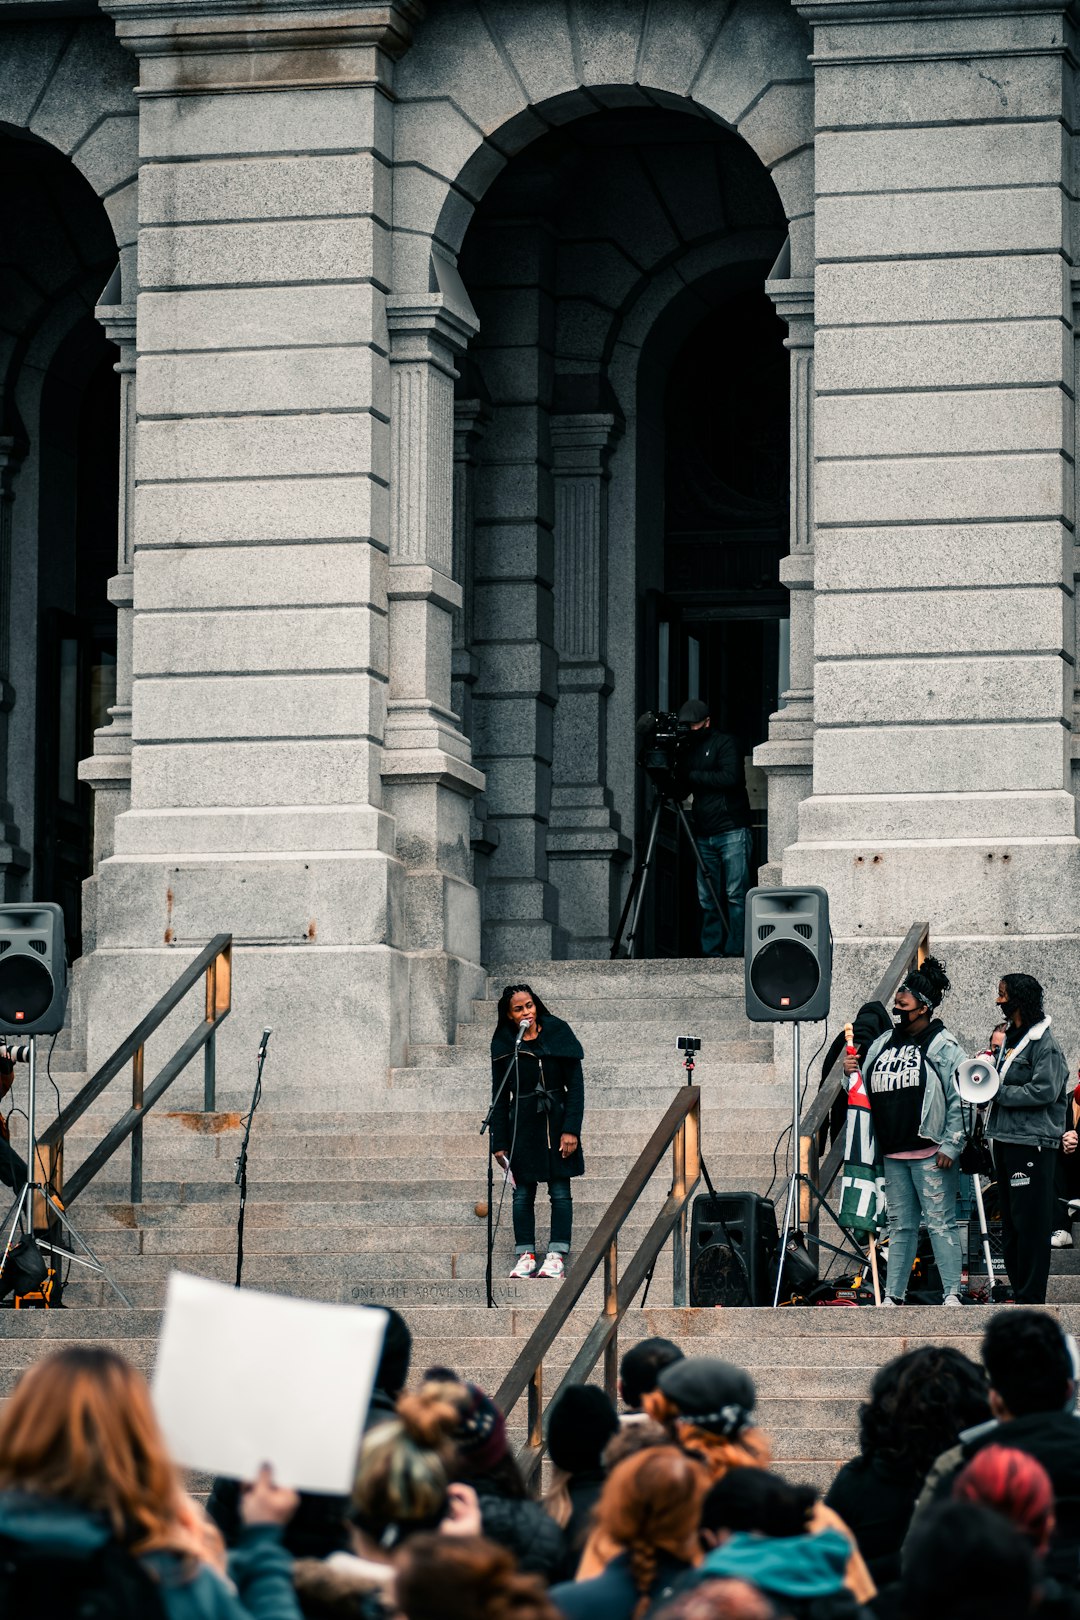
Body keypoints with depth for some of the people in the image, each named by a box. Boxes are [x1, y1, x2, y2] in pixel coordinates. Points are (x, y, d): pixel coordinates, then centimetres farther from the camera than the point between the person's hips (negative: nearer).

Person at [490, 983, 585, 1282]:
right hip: (522, 1122, 1)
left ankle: (556, 1256, -3)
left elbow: (576, 1085, -2)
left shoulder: (558, 1035, -2)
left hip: (556, 1120, -1)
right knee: (522, 1192, 1)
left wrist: (571, 1130, -10)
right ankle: (526, 1256, 5)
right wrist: (499, 1142, 2)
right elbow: (499, 1098, 6)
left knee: (560, 1191, -3)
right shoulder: (504, 1046, 3)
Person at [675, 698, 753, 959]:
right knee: (706, 899, 1)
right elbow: (681, 790, 17)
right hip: (704, 835, 6)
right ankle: (711, 952, 4)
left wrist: (693, 776, -10)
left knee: (735, 895, -7)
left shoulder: (725, 743, -2)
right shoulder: (688, 751, 16)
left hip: (732, 832, -6)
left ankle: (735, 951, -6)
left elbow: (730, 777, -15)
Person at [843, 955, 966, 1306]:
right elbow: (866, 1091, 22)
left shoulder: (943, 1046, -5)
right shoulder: (883, 1043, 15)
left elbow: (960, 1100, -9)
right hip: (893, 1152, 7)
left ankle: (952, 1293, -7)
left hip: (930, 1154, -7)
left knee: (940, 1222, -7)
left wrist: (950, 1146, -14)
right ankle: (893, 1295, 14)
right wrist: (851, 1073, 1)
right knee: (900, 1225, 11)